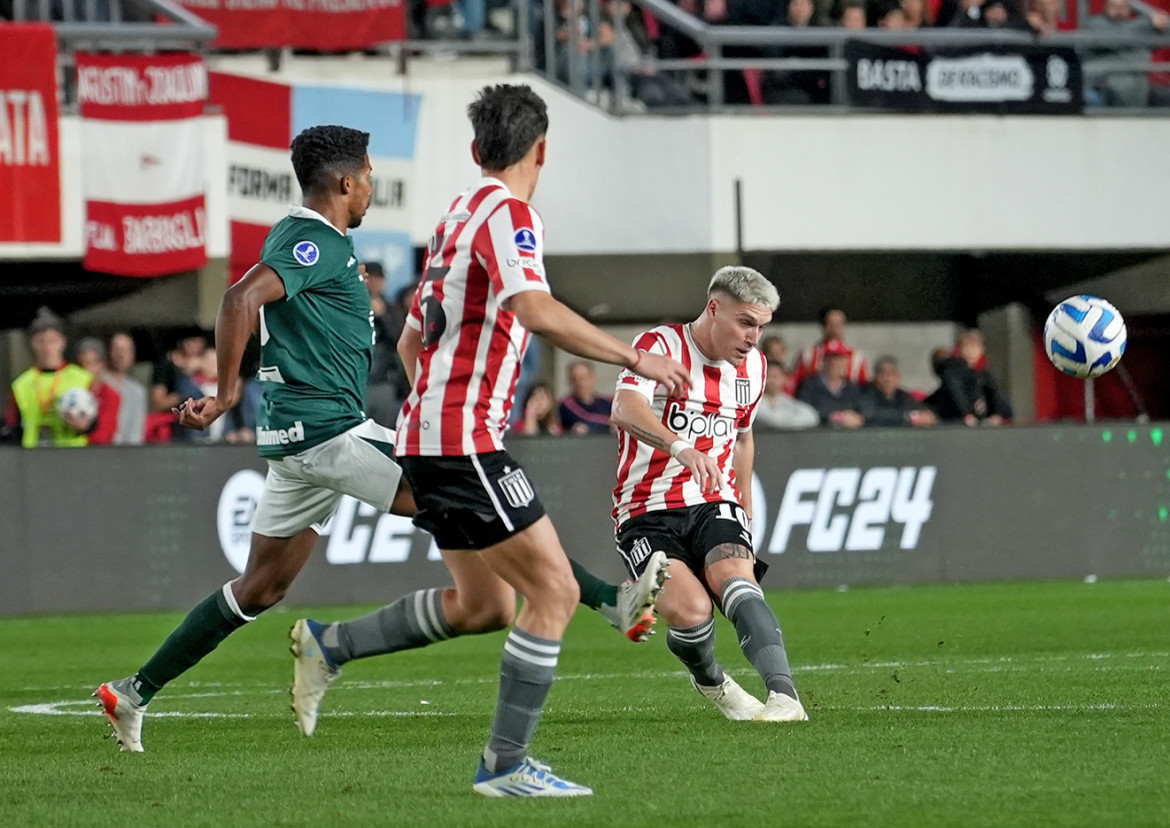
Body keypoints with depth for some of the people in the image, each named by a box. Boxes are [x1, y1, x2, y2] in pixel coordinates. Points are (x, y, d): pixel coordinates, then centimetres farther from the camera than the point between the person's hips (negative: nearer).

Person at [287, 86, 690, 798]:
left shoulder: (459, 215, 17)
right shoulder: (506, 213, -11)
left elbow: (411, 341, 25)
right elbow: (537, 312, -29)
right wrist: (632, 357, -24)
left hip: (429, 437, 10)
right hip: (463, 442, -10)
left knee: (485, 604, 18)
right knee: (555, 590, -8)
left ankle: (328, 646, 20)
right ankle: (506, 763, -7)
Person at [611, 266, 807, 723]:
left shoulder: (753, 367, 11)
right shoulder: (660, 346, -10)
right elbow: (625, 410, -30)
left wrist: (745, 514, 32)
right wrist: (682, 448, -48)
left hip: (715, 506, 4)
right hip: (647, 512, -3)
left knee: (734, 579, -29)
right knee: (691, 610, -26)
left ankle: (783, 693, -45)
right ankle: (711, 682, 7)